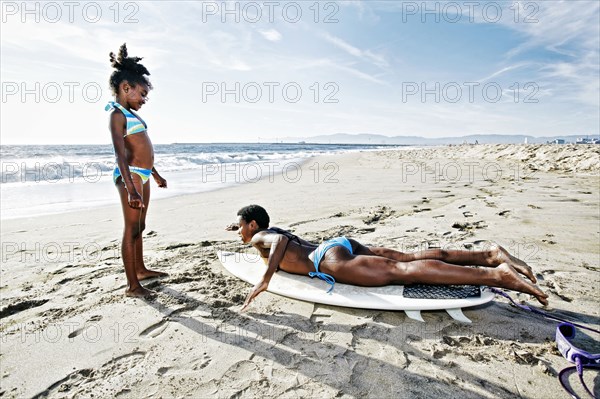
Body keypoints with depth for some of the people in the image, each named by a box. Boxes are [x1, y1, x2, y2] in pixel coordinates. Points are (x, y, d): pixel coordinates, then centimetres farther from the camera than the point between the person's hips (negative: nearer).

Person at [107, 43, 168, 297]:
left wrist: (155, 174, 31)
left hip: (143, 175, 9)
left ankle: (140, 270, 31)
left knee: (139, 226, 17)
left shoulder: (130, 113, 18)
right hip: (130, 175, -9)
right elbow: (120, 153, -22)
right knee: (131, 228, -6)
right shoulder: (117, 114, -11)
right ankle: (132, 286, 1)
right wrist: (131, 188, -31)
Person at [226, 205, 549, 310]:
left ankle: (496, 275, -26)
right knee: (410, 258, 1)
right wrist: (242, 227, 65)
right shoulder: (274, 231, 30)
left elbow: (282, 240, -18)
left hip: (330, 259, -8)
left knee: (401, 270, -19)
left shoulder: (260, 238, 7)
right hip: (343, 244, 8)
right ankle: (490, 255, -5)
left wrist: (265, 280, -14)